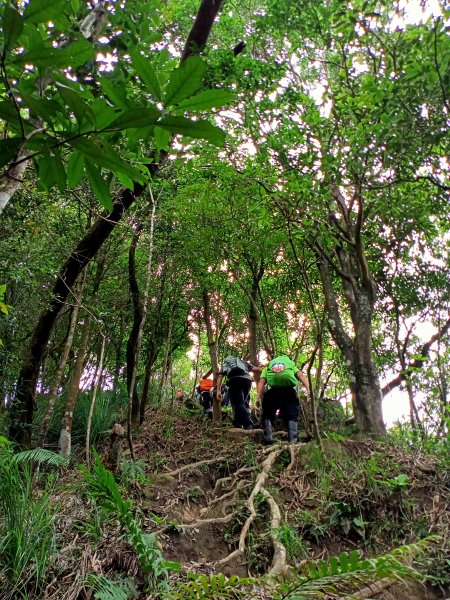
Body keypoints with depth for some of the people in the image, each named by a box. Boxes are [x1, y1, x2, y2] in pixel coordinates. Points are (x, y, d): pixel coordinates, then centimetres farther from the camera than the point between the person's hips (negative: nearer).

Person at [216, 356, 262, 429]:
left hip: (234, 380, -2)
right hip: (246, 379, 2)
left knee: (238, 404, -5)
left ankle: (248, 424, -20)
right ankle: (238, 423, 17)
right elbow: (256, 369, 25)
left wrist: (218, 391, 8)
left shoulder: (225, 364, 34)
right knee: (242, 402, 20)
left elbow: (220, 377, 16)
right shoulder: (243, 362, 37)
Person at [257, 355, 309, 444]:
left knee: (267, 415, 20)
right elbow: (301, 375, 16)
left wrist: (259, 398, 10)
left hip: (272, 391, 0)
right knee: (292, 415, 16)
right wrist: (309, 390, 6)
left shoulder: (268, 367, 35)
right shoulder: (291, 364, 36)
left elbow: (261, 382, 16)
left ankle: (268, 437, 9)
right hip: (288, 390, 0)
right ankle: (292, 440, 7)